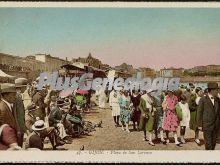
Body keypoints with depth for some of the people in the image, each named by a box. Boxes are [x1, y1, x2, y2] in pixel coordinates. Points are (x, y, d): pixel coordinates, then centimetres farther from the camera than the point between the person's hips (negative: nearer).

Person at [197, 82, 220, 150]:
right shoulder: (203, 100, -7)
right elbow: (199, 113, -6)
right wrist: (200, 125, -7)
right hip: (207, 125, -5)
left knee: (214, 142, 12)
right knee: (208, 142, -1)